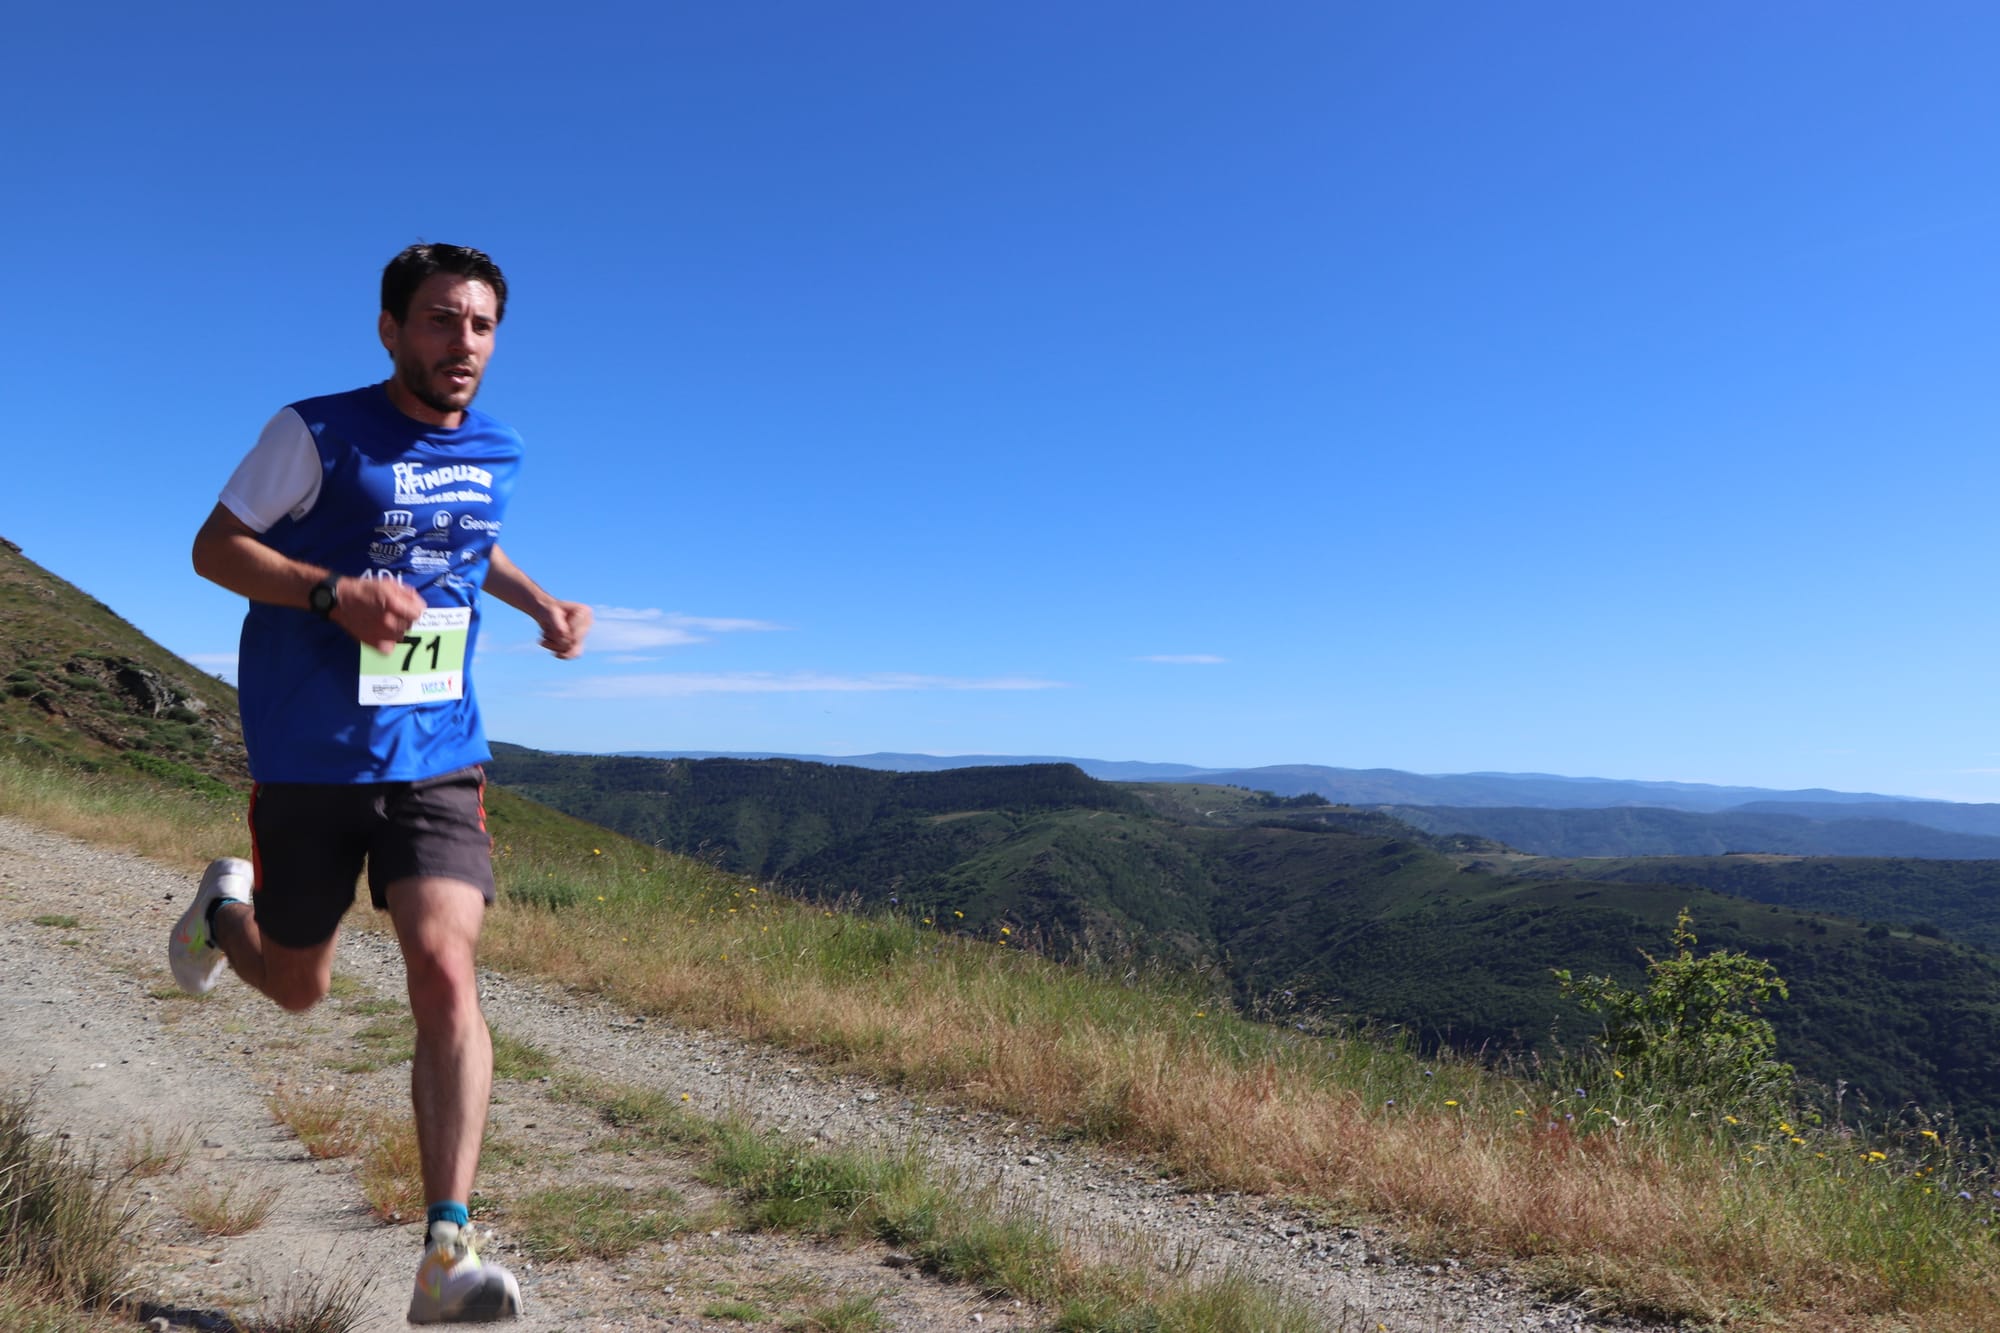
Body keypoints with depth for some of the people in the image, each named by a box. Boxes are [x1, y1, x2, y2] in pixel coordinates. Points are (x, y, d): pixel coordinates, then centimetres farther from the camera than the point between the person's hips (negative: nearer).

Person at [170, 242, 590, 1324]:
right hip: (311, 758, -2)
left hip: (439, 758, 2)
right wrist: (334, 591, -21)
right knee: (298, 986, 15)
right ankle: (225, 907, 52)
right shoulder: (319, 434, -8)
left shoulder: (498, 454, 7)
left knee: (445, 969, -16)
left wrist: (540, 601, 10)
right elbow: (214, 547, -4)